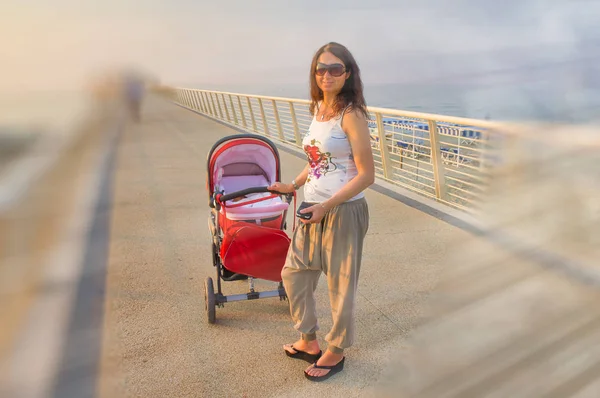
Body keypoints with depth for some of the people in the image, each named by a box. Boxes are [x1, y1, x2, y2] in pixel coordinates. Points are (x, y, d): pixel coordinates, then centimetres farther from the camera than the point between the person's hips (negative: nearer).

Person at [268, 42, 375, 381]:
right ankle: (309, 342, 37)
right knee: (294, 273, 17)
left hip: (344, 212, -8)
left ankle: (336, 353, 30)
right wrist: (294, 185, 16)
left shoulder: (351, 115, -16)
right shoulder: (318, 109, 7)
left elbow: (366, 175, -17)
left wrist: (326, 206, -20)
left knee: (341, 285, 7)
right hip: (314, 210, 8)